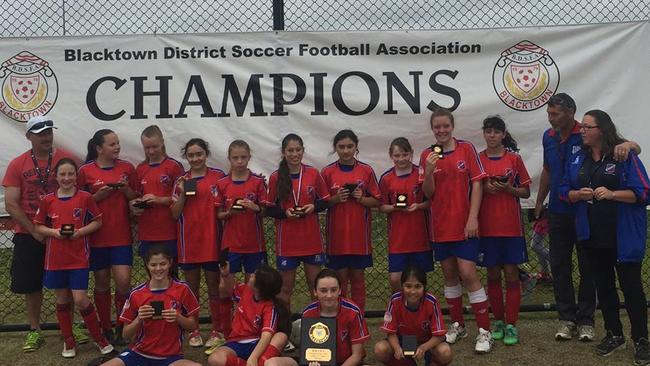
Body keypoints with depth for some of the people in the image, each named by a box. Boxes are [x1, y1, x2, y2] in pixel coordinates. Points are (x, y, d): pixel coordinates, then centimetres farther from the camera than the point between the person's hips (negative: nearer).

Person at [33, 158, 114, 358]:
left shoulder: (85, 197, -4)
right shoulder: (48, 200, 0)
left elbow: (97, 221, 3)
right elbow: (38, 226, 7)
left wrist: (81, 231, -13)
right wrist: (53, 231, -12)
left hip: (78, 257, -2)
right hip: (55, 258, 3)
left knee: (80, 300, -6)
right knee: (62, 300, 11)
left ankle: (100, 338, 10)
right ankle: (68, 341, 25)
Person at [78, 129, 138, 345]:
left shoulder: (127, 168, 4)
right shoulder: (85, 171, -1)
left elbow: (135, 199, 10)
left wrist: (126, 189, -10)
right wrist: (98, 195, -13)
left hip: (121, 235, 1)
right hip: (97, 236, -1)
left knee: (123, 282, -8)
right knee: (102, 283, 7)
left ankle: (122, 328, 11)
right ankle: (106, 329, 21)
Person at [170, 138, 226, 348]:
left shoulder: (218, 176, -1)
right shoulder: (181, 181, 6)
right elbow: (175, 214, 3)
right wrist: (182, 193, -10)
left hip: (211, 239, -2)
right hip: (188, 241, 2)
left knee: (214, 286, 5)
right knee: (192, 287, 11)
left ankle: (217, 331, 15)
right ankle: (194, 331, 21)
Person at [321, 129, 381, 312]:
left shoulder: (366, 170, 1)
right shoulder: (327, 172, 1)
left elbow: (377, 201, 4)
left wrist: (361, 198, -14)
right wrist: (335, 199, -14)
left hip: (359, 232, 0)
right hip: (337, 233, 0)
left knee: (358, 276, 7)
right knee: (340, 276, 4)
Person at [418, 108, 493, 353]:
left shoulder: (466, 148, -3)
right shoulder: (427, 155, 3)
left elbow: (477, 184, -6)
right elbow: (428, 193, 0)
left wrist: (473, 218, -12)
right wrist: (430, 171, -19)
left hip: (464, 224, -3)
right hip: (440, 225, 3)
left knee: (468, 273, -8)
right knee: (449, 275, 12)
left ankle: (484, 331, -2)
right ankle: (457, 325, 25)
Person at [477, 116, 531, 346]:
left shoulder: (514, 158, 2)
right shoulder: (477, 159, 4)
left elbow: (526, 192, 6)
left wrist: (509, 188, -13)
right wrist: (484, 188, -10)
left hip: (511, 226, -1)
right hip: (486, 226, 1)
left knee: (511, 274, 0)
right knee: (493, 275, 8)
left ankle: (511, 325, 6)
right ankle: (498, 320, 20)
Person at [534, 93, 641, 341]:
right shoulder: (548, 137, 5)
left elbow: (636, 148, -13)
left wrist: (626, 144, -36)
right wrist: (539, 203, 19)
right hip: (558, 213, 5)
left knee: (588, 268, 5)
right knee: (559, 267, 7)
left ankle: (586, 321, 15)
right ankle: (567, 319, 18)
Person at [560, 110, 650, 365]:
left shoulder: (624, 155, -9)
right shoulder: (578, 158, 7)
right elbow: (564, 191, 9)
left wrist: (612, 194, -25)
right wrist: (578, 194, -12)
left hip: (624, 235, -5)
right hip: (592, 235, 5)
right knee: (603, 285, 14)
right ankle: (614, 335, 28)